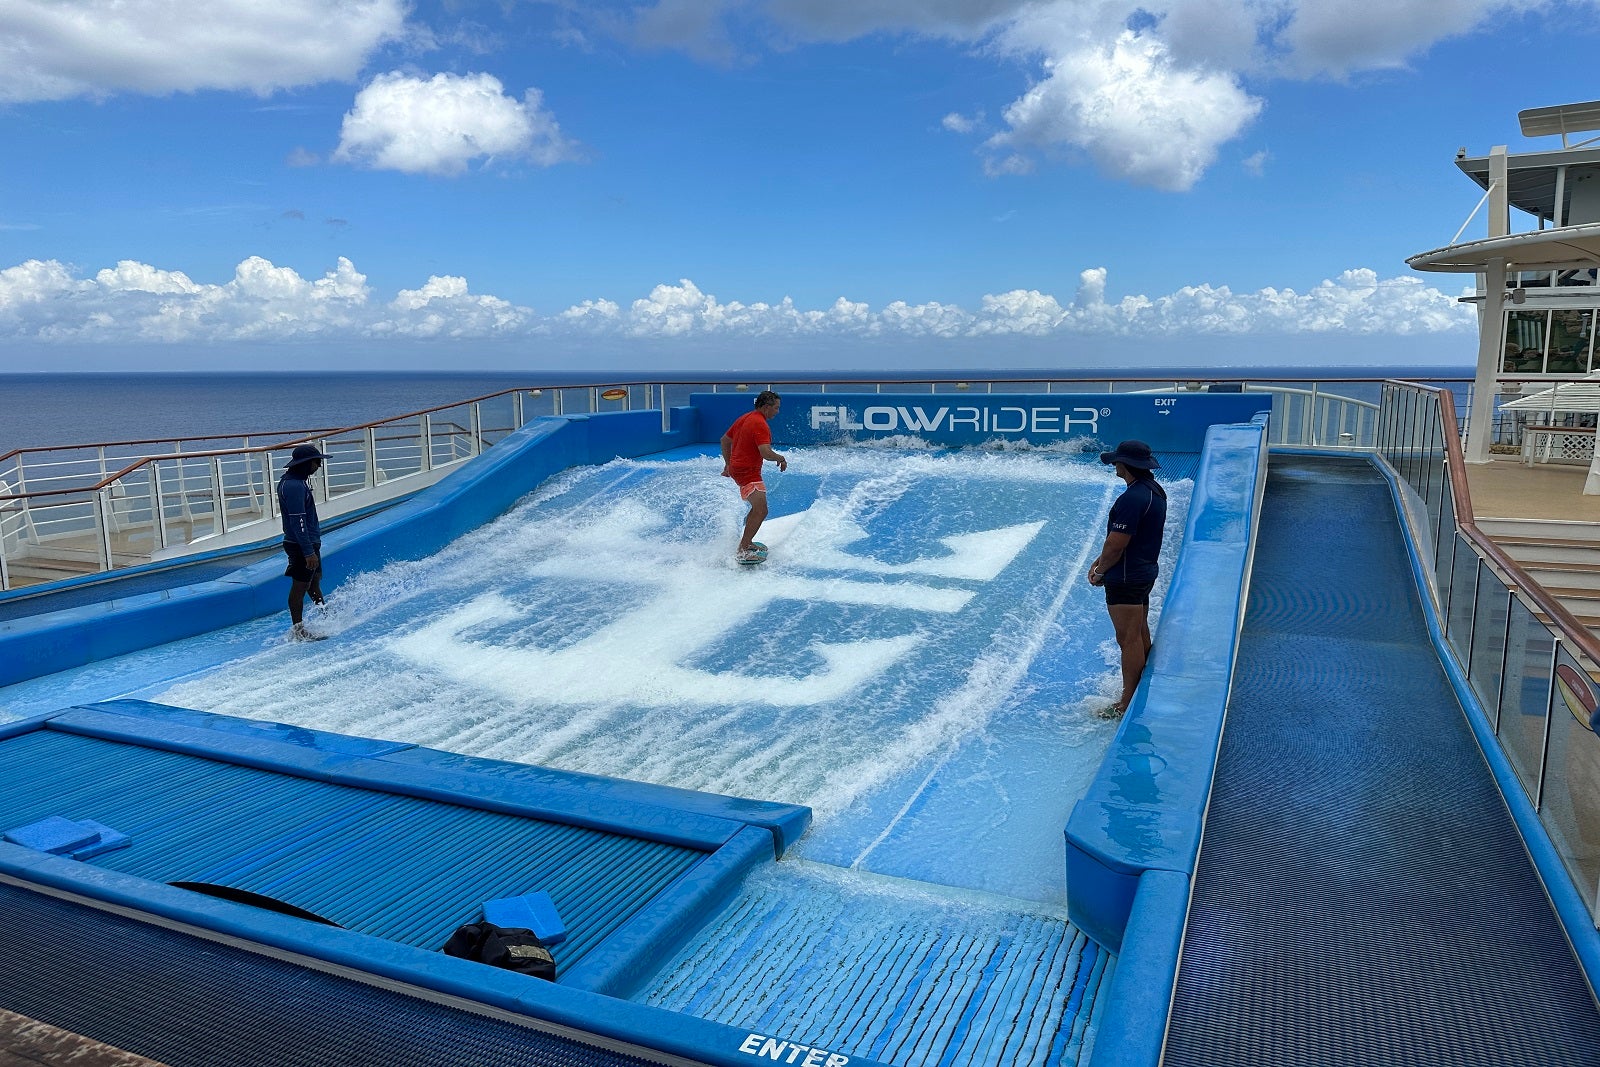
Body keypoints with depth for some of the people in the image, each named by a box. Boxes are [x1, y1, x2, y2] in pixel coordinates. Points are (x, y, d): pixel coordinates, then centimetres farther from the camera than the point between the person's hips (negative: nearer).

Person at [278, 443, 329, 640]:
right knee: (300, 586, -3)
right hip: (301, 545, -10)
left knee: (314, 580, 22)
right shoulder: (294, 486, -23)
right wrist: (308, 552, -27)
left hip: (309, 542, 10)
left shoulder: (295, 481, 11)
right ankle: (297, 630, 4)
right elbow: (298, 521, -27)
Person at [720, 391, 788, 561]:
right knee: (761, 511, -17)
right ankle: (742, 551, -22)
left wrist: (728, 464, 27)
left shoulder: (744, 418, 13)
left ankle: (746, 542, 32)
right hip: (748, 472, -11)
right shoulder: (760, 424, -18)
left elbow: (725, 440, 21)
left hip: (736, 468, 11)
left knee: (757, 508, 24)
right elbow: (766, 453, -27)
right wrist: (781, 459, -8)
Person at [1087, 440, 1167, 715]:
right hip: (1146, 571, 11)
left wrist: (1099, 572, -8)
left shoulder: (1132, 498, -26)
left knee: (1128, 639, -2)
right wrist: (1103, 558, 12)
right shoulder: (1154, 489, 7)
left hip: (1126, 579, -11)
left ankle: (1127, 704, 6)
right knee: (1140, 634, 20)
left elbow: (1116, 544, -24)